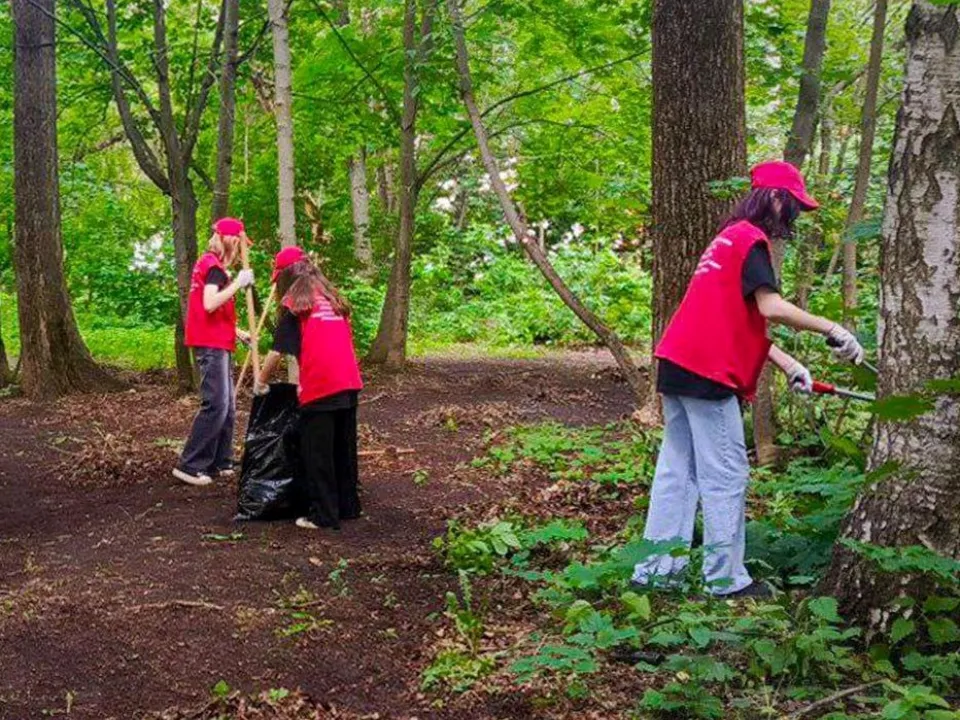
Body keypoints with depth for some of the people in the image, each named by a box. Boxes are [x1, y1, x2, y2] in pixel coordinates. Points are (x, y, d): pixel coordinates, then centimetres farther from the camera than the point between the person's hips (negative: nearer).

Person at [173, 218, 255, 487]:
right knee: (216, 405, -13)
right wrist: (238, 283, -21)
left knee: (228, 406, 11)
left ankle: (220, 463, 14)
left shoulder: (209, 263, 19)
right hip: (211, 344, -10)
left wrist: (237, 332, 17)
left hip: (218, 343, 10)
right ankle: (190, 466, -11)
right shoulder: (214, 265, -11)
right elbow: (209, 304, -25)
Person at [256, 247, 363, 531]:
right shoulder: (331, 297, 19)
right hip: (349, 382, 7)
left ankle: (323, 515, 3)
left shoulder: (294, 302, 0)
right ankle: (348, 506, 24)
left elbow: (278, 350, -2)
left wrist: (261, 382, 12)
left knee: (317, 453, 1)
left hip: (320, 387, -6)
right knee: (343, 449, 16)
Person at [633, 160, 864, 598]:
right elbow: (771, 308, -20)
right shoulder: (752, 239, -8)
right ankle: (726, 579, 3)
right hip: (708, 372, -10)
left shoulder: (730, 238, 22)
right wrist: (832, 330, -14)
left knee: (677, 470, 12)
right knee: (726, 476, -3)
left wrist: (788, 365, 13)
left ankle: (655, 570, 15)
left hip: (676, 365, 10)